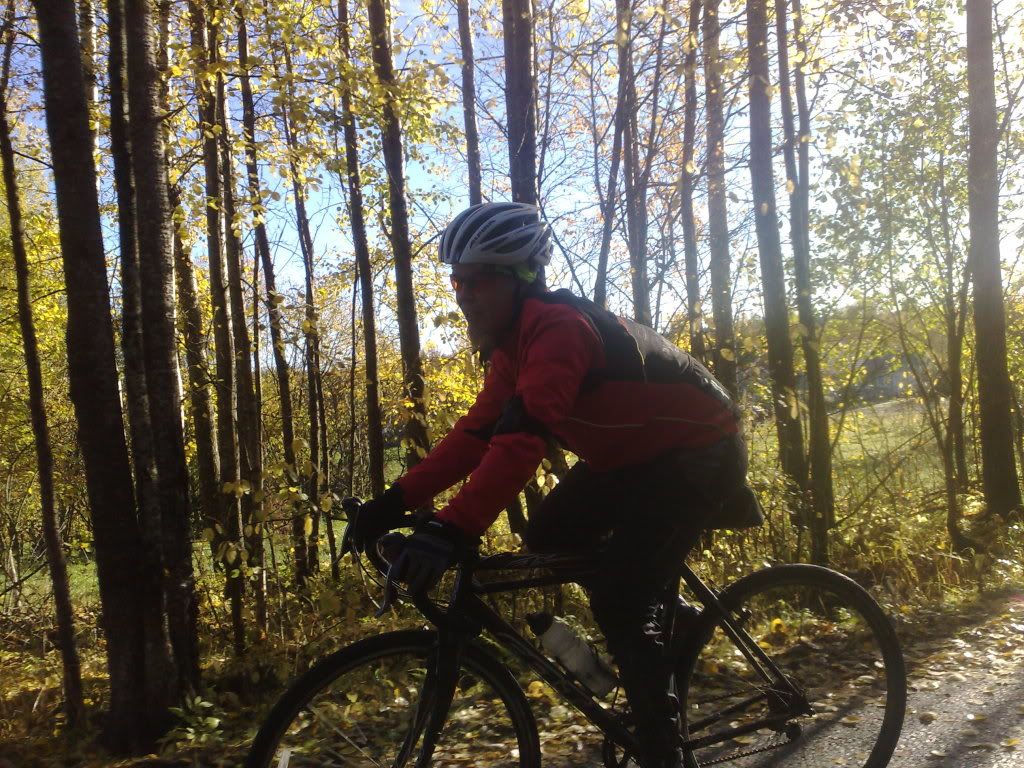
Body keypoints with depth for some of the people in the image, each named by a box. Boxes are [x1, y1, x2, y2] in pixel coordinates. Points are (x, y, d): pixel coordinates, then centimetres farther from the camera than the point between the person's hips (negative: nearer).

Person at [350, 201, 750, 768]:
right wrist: (397, 500, -11)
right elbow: (476, 432, -3)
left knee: (616, 603, -16)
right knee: (547, 535, 2)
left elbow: (523, 437, -42)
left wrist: (452, 529, -49)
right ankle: (666, 621, 19)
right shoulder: (514, 343, 1)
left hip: (697, 451, -9)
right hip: (633, 452, 9)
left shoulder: (558, 327, -29)